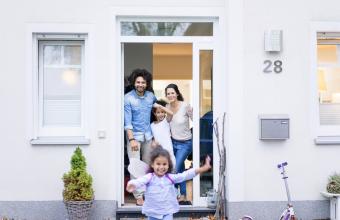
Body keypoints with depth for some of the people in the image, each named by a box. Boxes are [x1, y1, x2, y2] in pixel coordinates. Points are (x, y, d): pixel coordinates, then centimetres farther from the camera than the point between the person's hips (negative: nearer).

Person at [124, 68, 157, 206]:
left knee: (147, 165, 11)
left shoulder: (150, 95, 3)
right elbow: (127, 121, -13)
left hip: (148, 135, 5)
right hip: (134, 136, -5)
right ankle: (138, 196, -1)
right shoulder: (128, 98, -11)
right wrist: (132, 139, -20)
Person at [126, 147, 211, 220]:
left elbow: (185, 175, -8)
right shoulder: (149, 177, -11)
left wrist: (203, 168, -16)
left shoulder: (170, 177, -4)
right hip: (152, 212, 0)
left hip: (167, 212, 0)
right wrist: (132, 184, -55)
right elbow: (140, 181, -29)